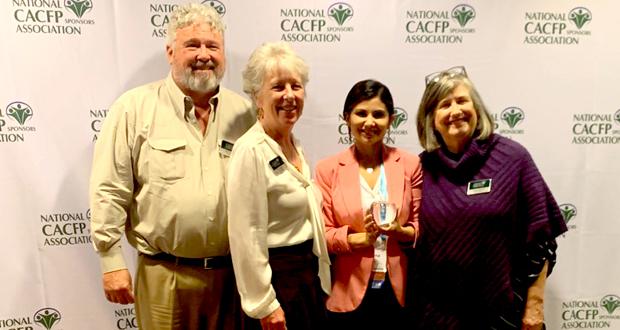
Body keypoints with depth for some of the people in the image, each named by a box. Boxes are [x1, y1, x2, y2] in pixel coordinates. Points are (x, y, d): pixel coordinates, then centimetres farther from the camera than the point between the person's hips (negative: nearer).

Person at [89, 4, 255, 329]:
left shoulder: (244, 112, 2)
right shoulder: (134, 108, -6)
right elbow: (109, 190, -5)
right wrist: (111, 261, -6)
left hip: (233, 272, 3)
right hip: (163, 275, -2)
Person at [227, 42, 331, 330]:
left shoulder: (295, 146, 6)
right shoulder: (251, 151, -19)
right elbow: (247, 237, -20)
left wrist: (319, 276, 16)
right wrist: (264, 304, -16)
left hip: (308, 274, 8)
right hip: (276, 277, -8)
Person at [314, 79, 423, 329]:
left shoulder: (410, 164, 1)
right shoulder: (328, 169, -2)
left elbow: (422, 227, 5)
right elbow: (322, 235, -2)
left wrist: (400, 231, -16)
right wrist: (362, 238, -18)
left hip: (400, 292, 1)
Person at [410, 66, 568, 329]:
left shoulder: (512, 157, -9)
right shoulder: (423, 167, -3)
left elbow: (539, 238, -6)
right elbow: (412, 240, 5)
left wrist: (534, 304, -5)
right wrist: (410, 303, 2)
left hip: (501, 308, -1)